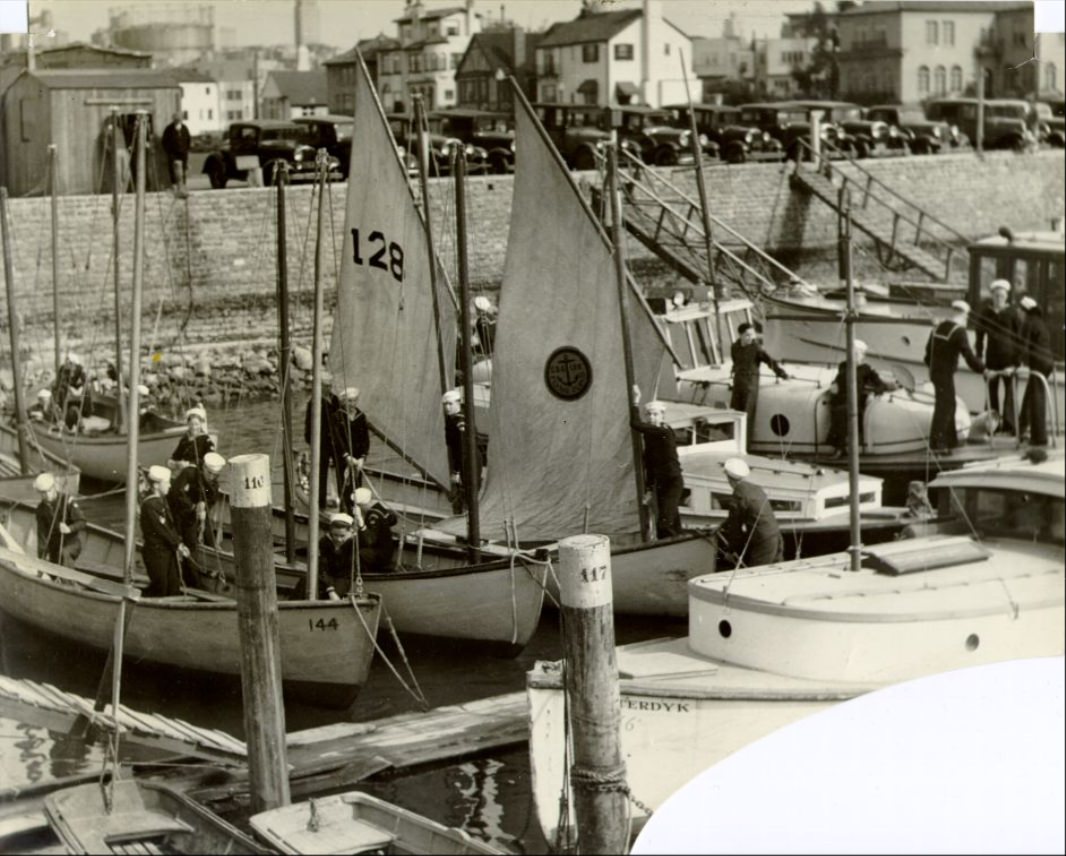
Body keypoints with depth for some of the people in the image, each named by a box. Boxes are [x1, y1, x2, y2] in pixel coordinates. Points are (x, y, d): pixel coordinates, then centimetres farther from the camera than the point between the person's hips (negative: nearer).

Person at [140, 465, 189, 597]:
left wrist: (178, 545, 5)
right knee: (159, 588, -2)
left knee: (174, 586, 9)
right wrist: (178, 545, -15)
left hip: (169, 551, 9)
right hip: (156, 552, -9)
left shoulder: (163, 501, 10)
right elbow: (161, 529, -20)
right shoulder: (149, 505, -18)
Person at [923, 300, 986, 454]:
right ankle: (937, 443, -10)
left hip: (935, 371, 8)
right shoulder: (959, 331, -16)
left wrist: (931, 365, 31)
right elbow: (968, 354, -19)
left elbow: (929, 348, 17)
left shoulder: (939, 326, 9)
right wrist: (983, 369, -11)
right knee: (944, 407, -7)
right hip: (946, 373, -8)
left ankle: (951, 440, 23)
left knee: (949, 404, 17)